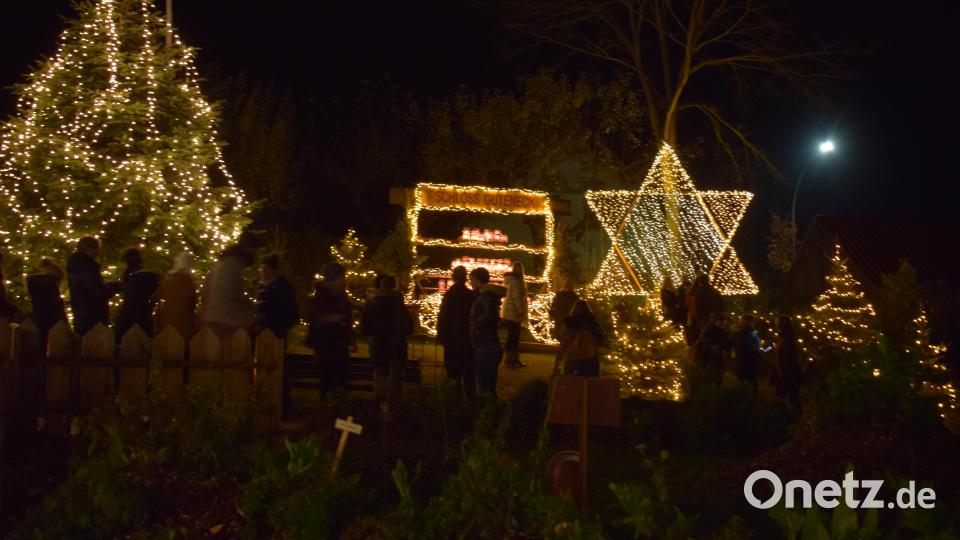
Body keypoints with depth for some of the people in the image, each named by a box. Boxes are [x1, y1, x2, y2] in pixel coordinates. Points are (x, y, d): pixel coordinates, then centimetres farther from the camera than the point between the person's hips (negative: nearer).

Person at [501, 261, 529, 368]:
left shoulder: (509, 280, 15)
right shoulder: (516, 281, -16)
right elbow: (517, 298, -21)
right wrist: (521, 312, -21)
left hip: (509, 312, 10)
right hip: (513, 312, -10)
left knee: (514, 337, 14)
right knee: (512, 337, -5)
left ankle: (515, 359, 19)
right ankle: (510, 360, -2)